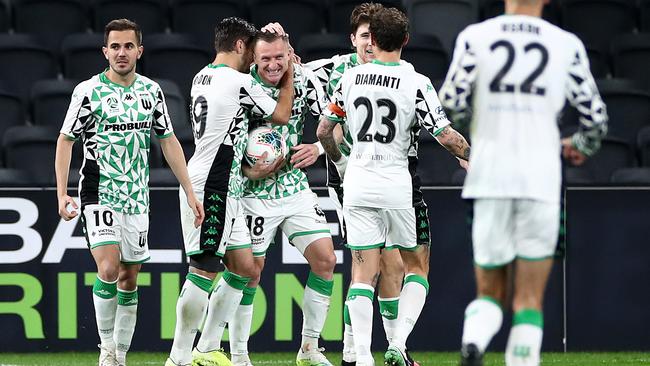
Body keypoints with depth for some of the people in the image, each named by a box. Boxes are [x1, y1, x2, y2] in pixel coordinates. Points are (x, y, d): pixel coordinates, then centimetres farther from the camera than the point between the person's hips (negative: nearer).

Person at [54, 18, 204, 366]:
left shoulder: (151, 90, 6)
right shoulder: (88, 91, -7)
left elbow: (169, 142, 13)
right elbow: (65, 141, -2)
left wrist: (190, 193, 9)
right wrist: (62, 194, -11)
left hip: (137, 198, 4)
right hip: (99, 194, -4)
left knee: (129, 279, 7)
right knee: (109, 270, -20)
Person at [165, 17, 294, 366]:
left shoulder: (201, 78, 15)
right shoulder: (239, 82, -12)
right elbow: (281, 115, 2)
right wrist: (289, 72, 14)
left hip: (223, 189, 10)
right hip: (212, 189, -10)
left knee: (244, 268, 12)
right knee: (205, 270, -10)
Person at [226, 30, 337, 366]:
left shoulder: (305, 80, -5)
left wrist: (317, 148, -17)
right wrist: (246, 168, -23)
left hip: (295, 185, 4)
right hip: (255, 189, -4)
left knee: (325, 260, -1)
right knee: (250, 270, -5)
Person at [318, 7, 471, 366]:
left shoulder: (350, 78, 1)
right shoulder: (416, 84, -10)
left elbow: (323, 130, 9)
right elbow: (447, 136, -11)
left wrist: (340, 163, 27)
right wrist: (474, 159, 7)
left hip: (358, 184, 3)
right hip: (399, 184, -3)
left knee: (363, 272, 3)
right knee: (417, 268, 13)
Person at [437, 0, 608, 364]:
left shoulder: (476, 37, 2)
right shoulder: (566, 45, 3)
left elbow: (451, 105, -6)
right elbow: (595, 118, 5)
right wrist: (580, 145, 28)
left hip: (489, 180, 1)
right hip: (541, 181, -1)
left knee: (490, 292, 11)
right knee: (529, 300, 5)